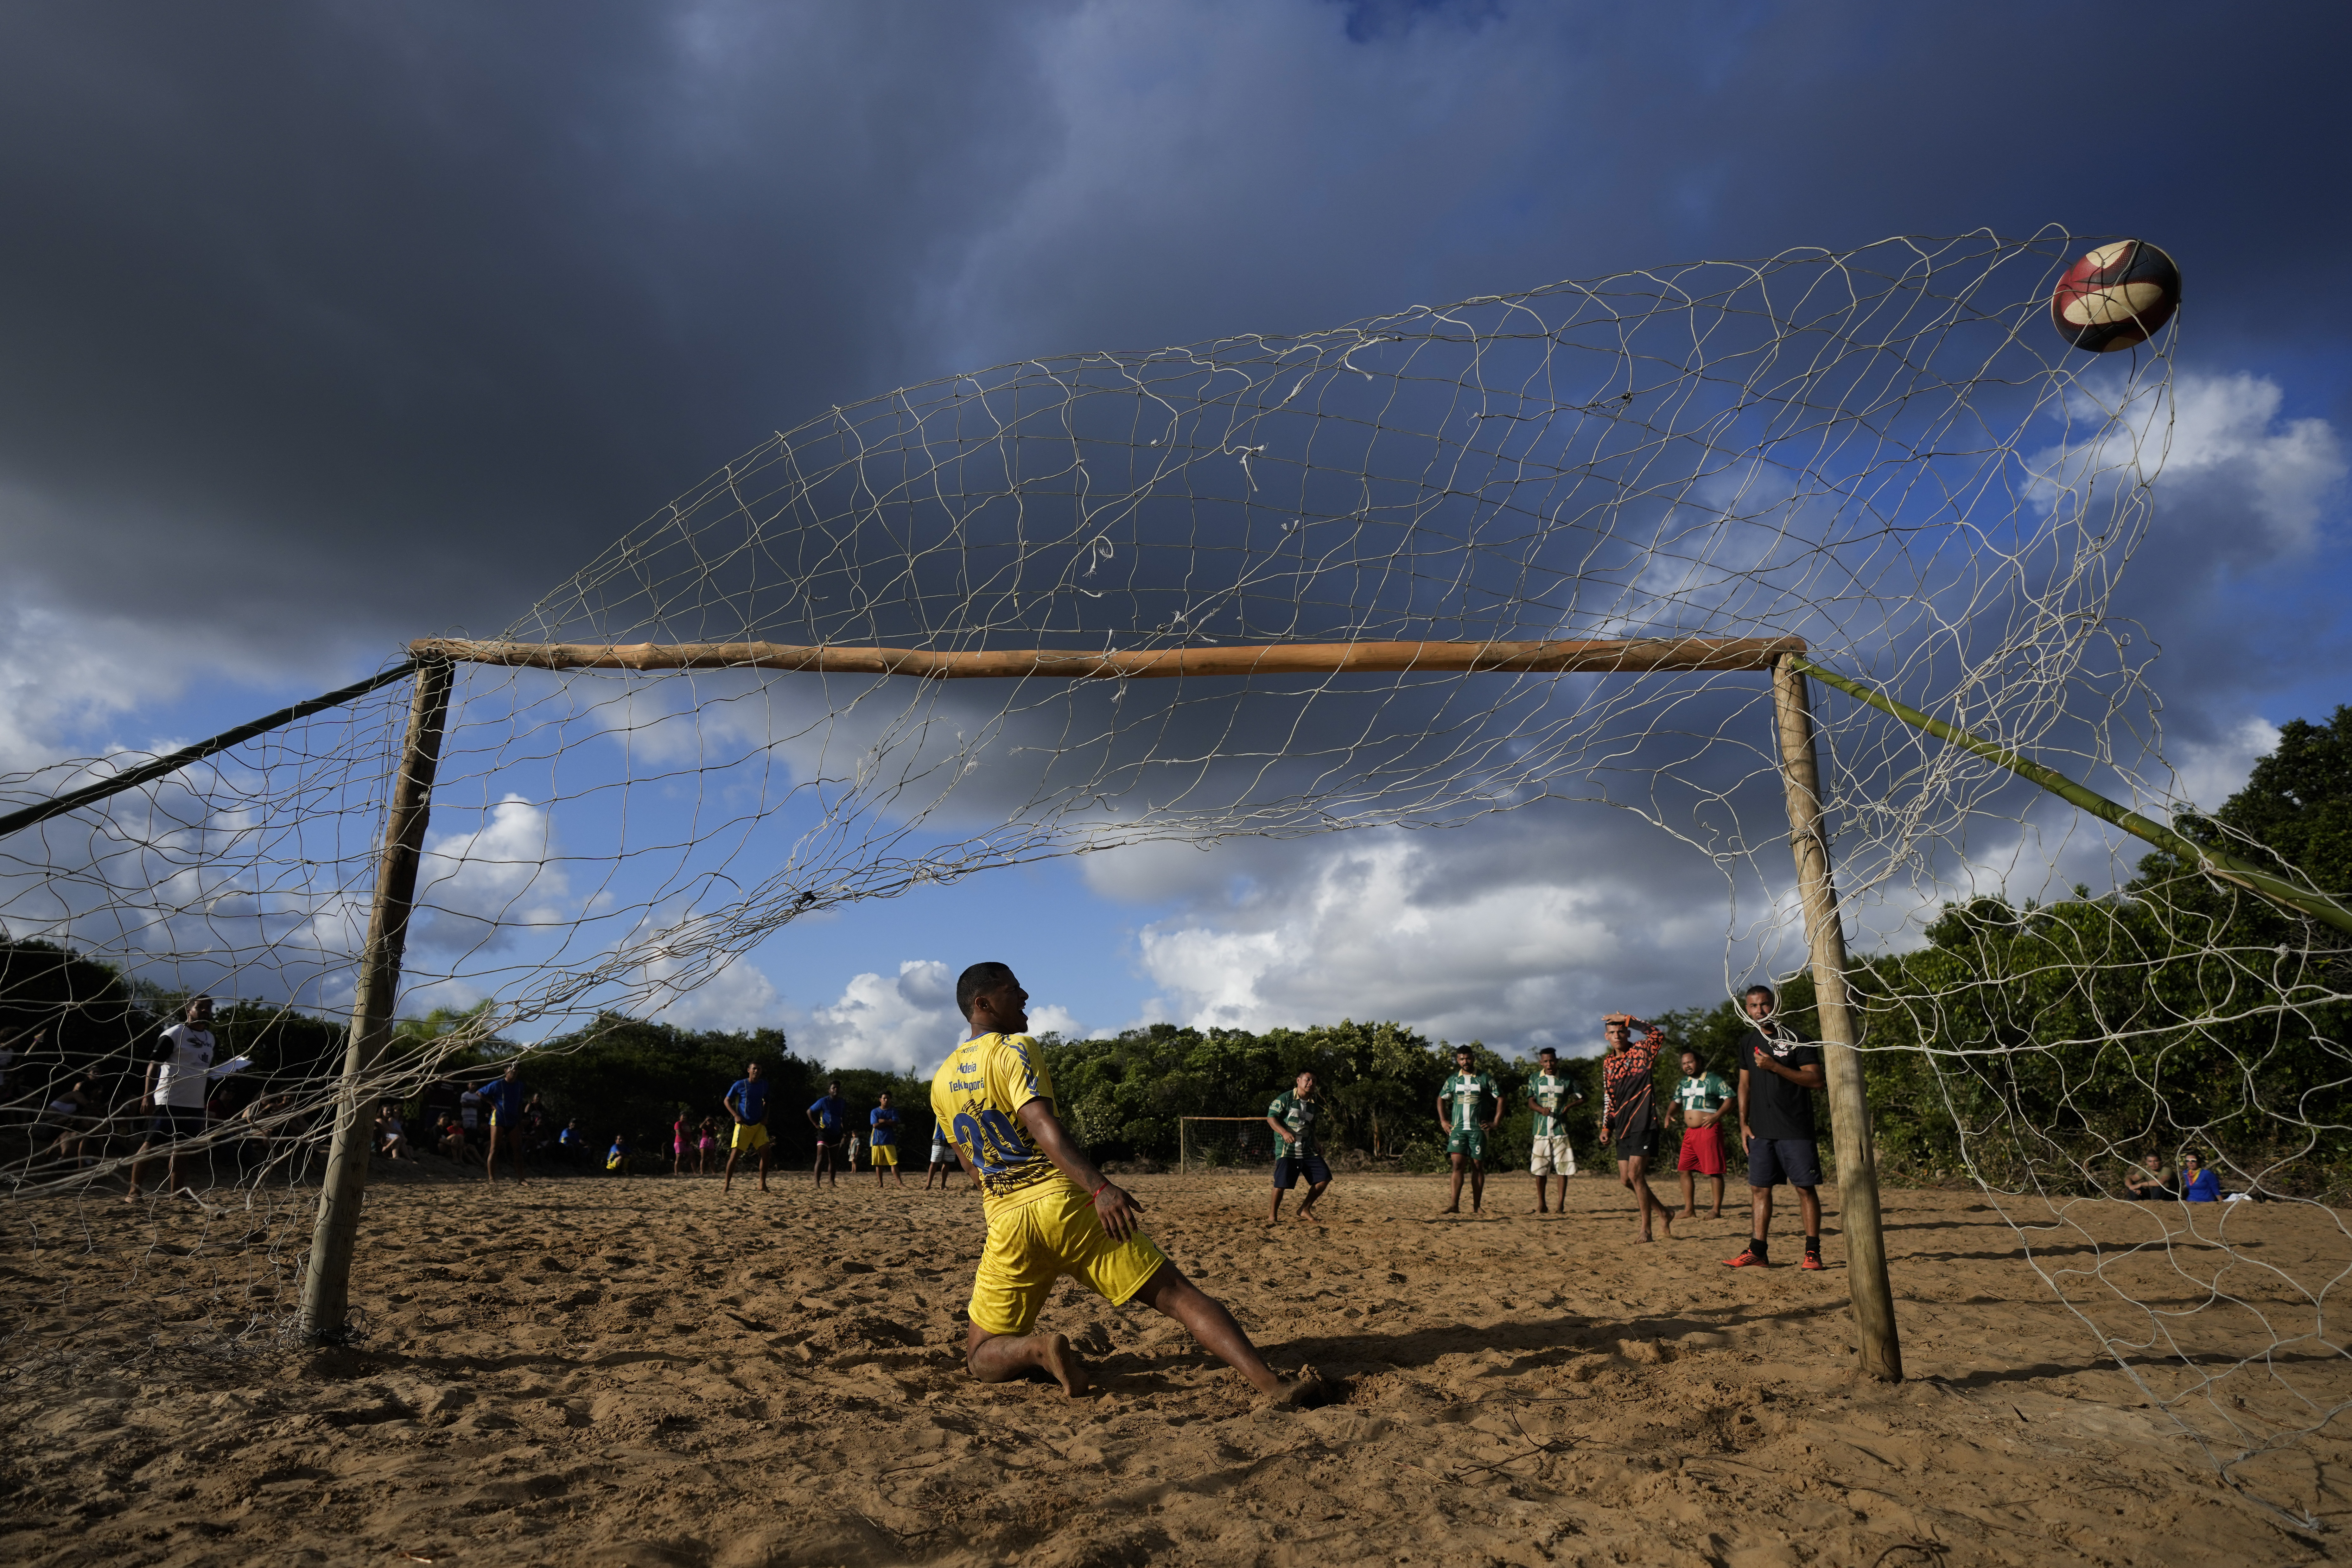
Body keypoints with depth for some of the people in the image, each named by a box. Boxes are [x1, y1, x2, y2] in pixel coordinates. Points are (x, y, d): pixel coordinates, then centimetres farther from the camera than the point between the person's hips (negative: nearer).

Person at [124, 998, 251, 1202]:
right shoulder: (175, 1034, -8)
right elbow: (154, 1063, -11)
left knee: (180, 1147, 10)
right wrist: (148, 1094, -19)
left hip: (195, 1104, 7)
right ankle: (133, 1191, -1)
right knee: (151, 1144, -6)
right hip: (169, 1101, -7)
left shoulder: (209, 1037, 16)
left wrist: (223, 1073, 7)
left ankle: (175, 1191, 14)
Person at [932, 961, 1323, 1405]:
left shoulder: (941, 1083, 14)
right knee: (1175, 1294, -2)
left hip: (1005, 1223, 5)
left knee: (981, 1355, 19)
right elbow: (1043, 1126, -20)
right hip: (1062, 1202, -4)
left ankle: (1038, 1350, -13)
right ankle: (1273, 1384, -15)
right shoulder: (1015, 1049, -5)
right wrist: (1100, 1187, -30)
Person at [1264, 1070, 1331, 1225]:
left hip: (1308, 1150, 6)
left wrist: (1316, 1143, 10)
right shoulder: (1285, 1098, -4)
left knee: (1324, 1178, -3)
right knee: (1282, 1183, -11)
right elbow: (1271, 1118, -8)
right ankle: (1273, 1215, 11)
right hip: (1286, 1149, -6)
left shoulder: (1314, 1104, 14)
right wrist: (1284, 1132, -23)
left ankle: (1305, 1209, 13)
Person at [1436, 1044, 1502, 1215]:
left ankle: (1476, 1207, 7)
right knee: (1457, 1164, -11)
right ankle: (1455, 1205, -16)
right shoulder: (1453, 1080, 10)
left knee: (1477, 1167, 1)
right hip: (1458, 1129, 1)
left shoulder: (1485, 1078, 3)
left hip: (1478, 1129, -1)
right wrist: (1443, 1121, 11)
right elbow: (1441, 1099, 21)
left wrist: (1495, 1122, 0)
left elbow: (1500, 1099, 6)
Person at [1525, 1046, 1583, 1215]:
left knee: (1563, 1167, -4)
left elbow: (1582, 1098, 14)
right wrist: (1542, 1110, -18)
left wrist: (1570, 1105, -4)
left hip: (1561, 1130, 0)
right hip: (1541, 1130, 0)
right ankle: (1541, 1203, 14)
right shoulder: (1535, 1079, 8)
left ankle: (1561, 1204, 4)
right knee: (1539, 1168, 2)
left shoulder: (1566, 1080, 7)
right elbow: (1531, 1102, 3)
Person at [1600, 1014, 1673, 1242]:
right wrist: (1608, 1127, 14)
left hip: (1643, 1124, -7)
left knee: (1635, 1174, -12)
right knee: (1626, 1180, 7)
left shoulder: (1641, 1052, -5)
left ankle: (1645, 1229, -1)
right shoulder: (1608, 1062, 13)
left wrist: (1627, 1018, -21)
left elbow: (1657, 1036, -26)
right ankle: (1663, 1213, 28)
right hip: (1623, 1127, 7)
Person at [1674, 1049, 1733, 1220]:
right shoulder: (1684, 1083, 17)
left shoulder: (1714, 1080, -3)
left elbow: (1730, 1099, -8)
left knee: (1714, 1171, -5)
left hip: (1709, 1130, -7)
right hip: (1690, 1132, 7)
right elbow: (1677, 1101, 30)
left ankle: (1717, 1211, 1)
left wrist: (1717, 1116, -20)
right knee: (1685, 1170, 3)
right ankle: (1689, 1210, 9)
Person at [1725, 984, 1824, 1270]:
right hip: (1761, 1129, 5)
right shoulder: (1748, 1043, 12)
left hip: (1795, 1129, -5)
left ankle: (1813, 1252, 8)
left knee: (1805, 1188, 0)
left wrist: (1775, 1066, -19)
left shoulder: (1794, 1038, -5)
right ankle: (1757, 1252, 9)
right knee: (1759, 1188, 5)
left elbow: (1816, 1080, -12)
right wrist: (1744, 1124, 11)